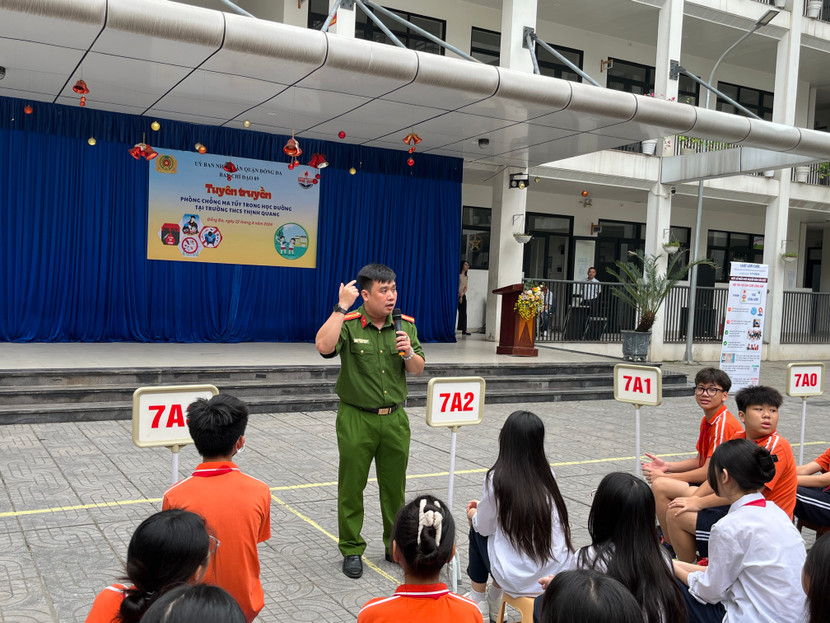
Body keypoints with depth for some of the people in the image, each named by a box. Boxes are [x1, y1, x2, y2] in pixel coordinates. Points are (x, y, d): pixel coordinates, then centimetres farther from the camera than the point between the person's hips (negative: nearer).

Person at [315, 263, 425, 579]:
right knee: (351, 486, 6)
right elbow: (324, 346, -31)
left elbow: (418, 370, 7)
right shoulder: (348, 324, -10)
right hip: (356, 419, -4)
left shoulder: (405, 324, 3)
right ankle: (351, 550, 21)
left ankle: (396, 544, 31)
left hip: (394, 418, 4)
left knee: (394, 485, 14)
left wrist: (409, 353, -15)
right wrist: (341, 307, -27)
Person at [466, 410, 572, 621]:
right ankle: (494, 598, 40)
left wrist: (474, 515, 21)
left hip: (519, 581, -5)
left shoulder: (497, 478, -14)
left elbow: (484, 527, -2)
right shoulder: (548, 474, 1)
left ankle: (479, 601, 30)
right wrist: (484, 505, 28)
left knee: (477, 531, 20)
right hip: (559, 575, 5)